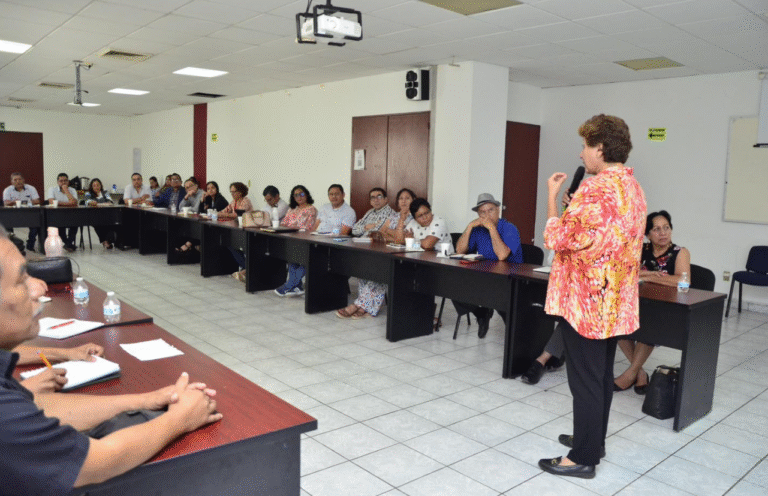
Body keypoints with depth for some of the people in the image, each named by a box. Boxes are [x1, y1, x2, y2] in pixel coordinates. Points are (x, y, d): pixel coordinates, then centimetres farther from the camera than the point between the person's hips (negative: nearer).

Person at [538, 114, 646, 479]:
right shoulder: (633, 187, 11)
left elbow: (557, 239, -18)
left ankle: (583, 458, 11)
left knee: (585, 380, 0)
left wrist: (552, 195, -8)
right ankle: (593, 440, 32)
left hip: (585, 300, -10)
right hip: (614, 301, 10)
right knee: (602, 375, 18)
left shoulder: (597, 188, -20)